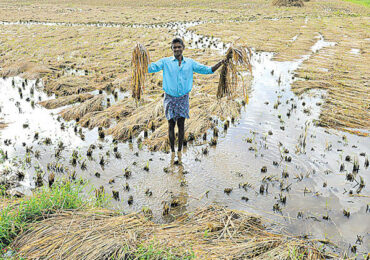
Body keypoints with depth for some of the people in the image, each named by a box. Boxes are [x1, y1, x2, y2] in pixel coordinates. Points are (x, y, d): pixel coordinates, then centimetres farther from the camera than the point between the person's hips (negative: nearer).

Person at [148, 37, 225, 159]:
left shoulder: (190, 62, 4)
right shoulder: (165, 61, -1)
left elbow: (207, 70, 7)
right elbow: (151, 68, -10)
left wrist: (219, 64, -6)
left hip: (183, 98, 1)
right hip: (170, 98, -1)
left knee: (181, 124, 4)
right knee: (171, 124, 4)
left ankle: (180, 151, 18)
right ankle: (172, 151, 18)